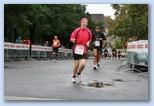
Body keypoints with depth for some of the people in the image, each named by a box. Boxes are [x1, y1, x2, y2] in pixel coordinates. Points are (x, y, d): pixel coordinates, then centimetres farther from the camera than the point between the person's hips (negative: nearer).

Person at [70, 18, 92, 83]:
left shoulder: (88, 31, 5)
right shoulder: (77, 30, -4)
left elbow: (90, 39, 19)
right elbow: (71, 38, -3)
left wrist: (88, 42, -1)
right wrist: (73, 40, -25)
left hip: (84, 50, 2)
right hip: (76, 49, -2)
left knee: (83, 64, -11)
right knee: (76, 64, 1)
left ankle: (78, 74, 19)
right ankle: (74, 76, 25)